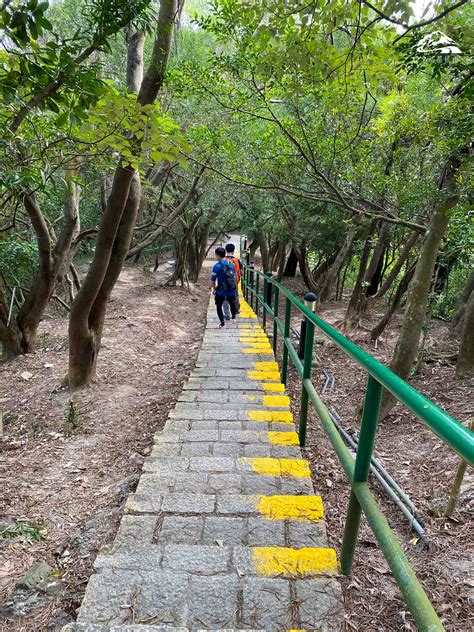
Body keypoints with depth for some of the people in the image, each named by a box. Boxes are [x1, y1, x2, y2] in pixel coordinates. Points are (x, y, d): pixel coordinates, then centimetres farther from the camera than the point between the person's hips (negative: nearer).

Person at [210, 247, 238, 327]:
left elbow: (213, 280, -12)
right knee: (232, 304, 28)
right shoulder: (231, 264, 0)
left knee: (218, 306, 14)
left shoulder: (217, 266, -15)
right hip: (231, 290, 4)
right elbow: (234, 277, 9)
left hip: (221, 291, -4)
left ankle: (222, 323, 13)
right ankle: (233, 318, 36)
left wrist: (213, 289, 4)